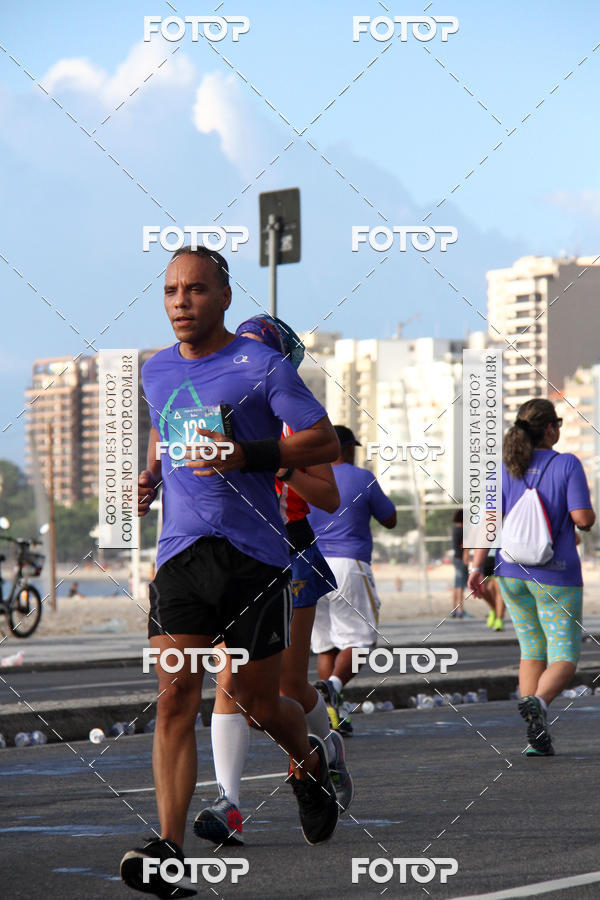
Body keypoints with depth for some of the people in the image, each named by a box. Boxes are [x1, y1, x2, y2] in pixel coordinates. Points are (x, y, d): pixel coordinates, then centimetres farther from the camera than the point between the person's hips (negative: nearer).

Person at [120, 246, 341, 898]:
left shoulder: (262, 366, -3)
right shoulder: (156, 371, 13)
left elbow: (325, 441, -5)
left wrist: (248, 456, -18)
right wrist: (151, 472, 14)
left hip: (253, 552, -3)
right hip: (180, 551, 3)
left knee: (259, 703, 6)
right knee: (175, 696, -11)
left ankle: (308, 763, 42)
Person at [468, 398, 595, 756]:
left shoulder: (507, 468, 2)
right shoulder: (567, 465, -9)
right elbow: (583, 518, -15)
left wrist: (477, 567, -8)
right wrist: (590, 516, 9)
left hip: (512, 572, 4)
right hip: (555, 574, -4)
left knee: (534, 650, 18)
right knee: (564, 659, 1)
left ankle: (538, 738, 8)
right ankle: (538, 701, -33)